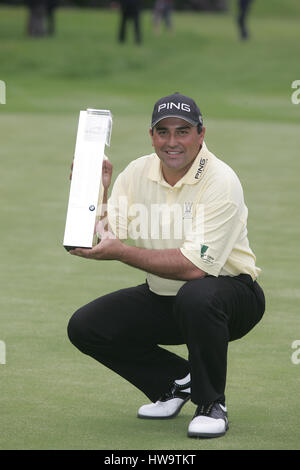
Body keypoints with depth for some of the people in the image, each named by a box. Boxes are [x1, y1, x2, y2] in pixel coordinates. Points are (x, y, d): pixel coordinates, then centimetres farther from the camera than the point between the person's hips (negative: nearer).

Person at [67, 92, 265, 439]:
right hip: (162, 297, 6)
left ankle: (211, 404, -15)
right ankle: (177, 381, 11)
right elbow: (103, 240, -7)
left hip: (230, 291, -6)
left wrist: (121, 252, -32)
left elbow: (195, 266, -30)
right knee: (84, 327, -9)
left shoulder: (220, 182, -21)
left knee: (195, 296, -40)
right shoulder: (136, 174, -2)